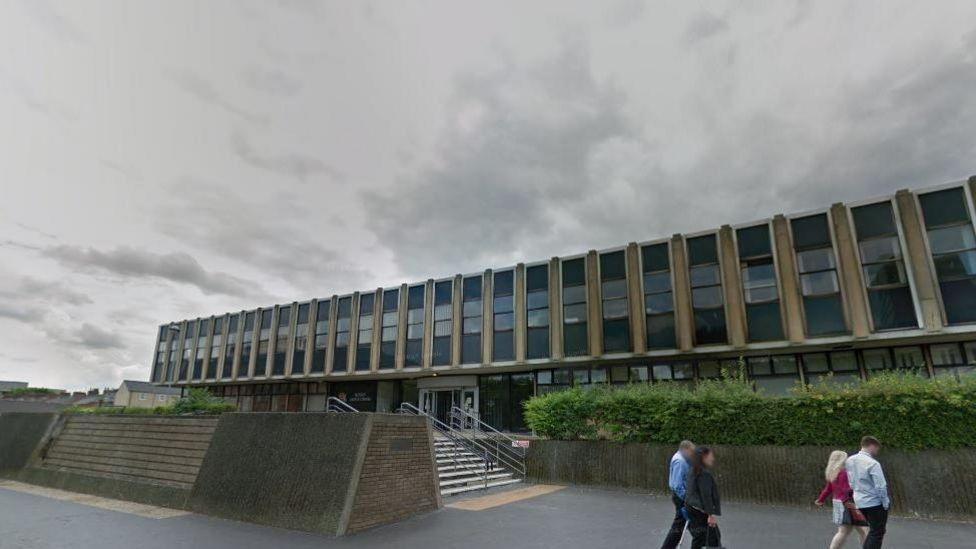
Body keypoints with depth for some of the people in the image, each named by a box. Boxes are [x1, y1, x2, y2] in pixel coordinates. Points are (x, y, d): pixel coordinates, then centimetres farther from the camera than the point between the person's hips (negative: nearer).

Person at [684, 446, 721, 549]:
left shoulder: (692, 471, 12)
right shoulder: (704, 473, -18)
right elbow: (706, 496, -21)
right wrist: (711, 514, -20)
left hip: (691, 507, 9)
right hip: (701, 511, -9)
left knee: (698, 538, 16)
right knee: (713, 538, 0)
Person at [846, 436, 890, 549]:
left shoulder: (850, 460, 3)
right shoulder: (873, 463, -19)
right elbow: (881, 486, -18)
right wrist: (886, 504, -7)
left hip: (859, 502, 7)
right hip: (875, 503, -7)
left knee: (872, 530, 22)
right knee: (877, 533, 5)